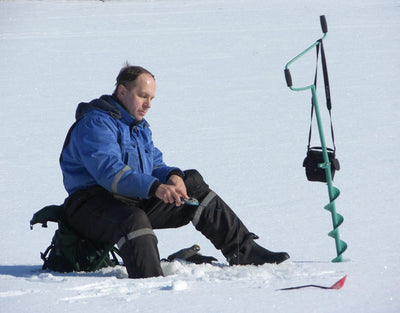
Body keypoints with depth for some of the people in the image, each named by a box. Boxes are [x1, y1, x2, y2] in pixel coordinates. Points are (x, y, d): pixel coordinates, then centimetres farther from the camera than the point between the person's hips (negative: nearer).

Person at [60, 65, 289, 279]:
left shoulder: (139, 126, 19)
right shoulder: (95, 123, -14)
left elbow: (155, 166, 17)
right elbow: (109, 171, -28)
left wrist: (173, 176, -10)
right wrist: (156, 187, -38)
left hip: (137, 201, 9)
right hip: (93, 203, -9)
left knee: (195, 188, 5)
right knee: (134, 220, -41)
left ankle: (243, 251, 8)